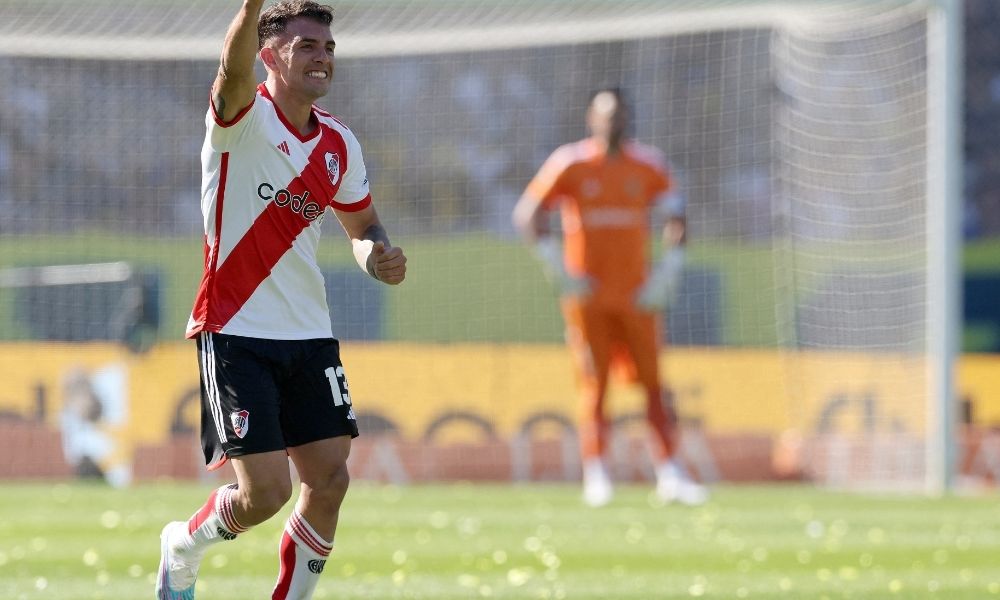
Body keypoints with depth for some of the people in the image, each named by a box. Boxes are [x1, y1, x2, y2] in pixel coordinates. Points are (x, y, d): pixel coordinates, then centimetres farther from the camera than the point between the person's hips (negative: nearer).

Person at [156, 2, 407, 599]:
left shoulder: (339, 144, 9)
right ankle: (183, 549, 21)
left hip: (310, 336, 6)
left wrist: (379, 258, -3)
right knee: (267, 491, -10)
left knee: (329, 481, -2)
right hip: (236, 332, -6)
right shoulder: (244, 118, -10)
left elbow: (363, 225, 22)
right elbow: (235, 68, -33)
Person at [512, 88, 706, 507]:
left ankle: (670, 474, 0)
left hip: (637, 295, 3)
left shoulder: (647, 166, 6)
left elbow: (674, 215, 11)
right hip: (588, 296, -3)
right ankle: (595, 477, -1)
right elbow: (528, 214, -2)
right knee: (594, 386, -3)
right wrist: (555, 265, -8)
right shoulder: (571, 165, -1)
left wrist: (670, 266, 0)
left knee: (653, 383, 0)